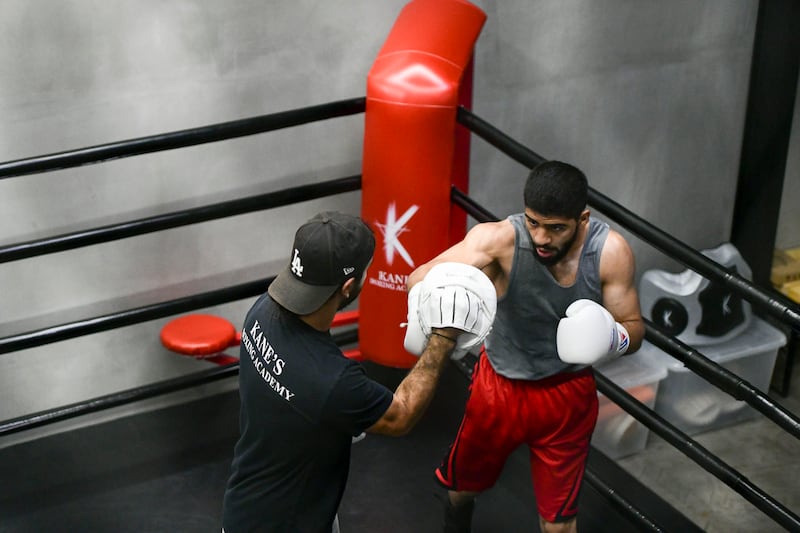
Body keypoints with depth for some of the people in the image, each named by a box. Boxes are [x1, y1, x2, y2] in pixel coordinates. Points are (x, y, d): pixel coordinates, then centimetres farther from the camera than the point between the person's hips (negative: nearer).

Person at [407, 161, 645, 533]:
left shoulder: (611, 252, -23)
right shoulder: (500, 238, -29)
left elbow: (634, 328, -11)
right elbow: (422, 277, -37)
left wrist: (614, 337, -35)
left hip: (567, 394, 0)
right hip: (499, 386, 0)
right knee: (464, 481, 25)